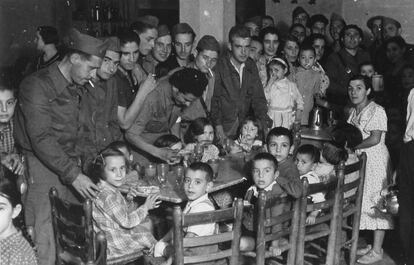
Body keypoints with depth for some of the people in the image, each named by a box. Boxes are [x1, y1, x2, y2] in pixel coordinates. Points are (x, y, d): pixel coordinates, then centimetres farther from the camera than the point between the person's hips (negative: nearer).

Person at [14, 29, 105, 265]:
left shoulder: (75, 88, 12)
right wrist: (73, 174, -22)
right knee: (47, 236, -6)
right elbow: (41, 139, -19)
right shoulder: (37, 86, -13)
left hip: (69, 165, 7)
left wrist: (77, 157, 6)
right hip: (42, 168, -7)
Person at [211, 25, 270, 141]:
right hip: (224, 126, -4)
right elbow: (214, 99, -9)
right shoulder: (219, 66, -10)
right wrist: (218, 126, -16)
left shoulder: (251, 66, 6)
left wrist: (265, 125, -8)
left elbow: (258, 97, 5)